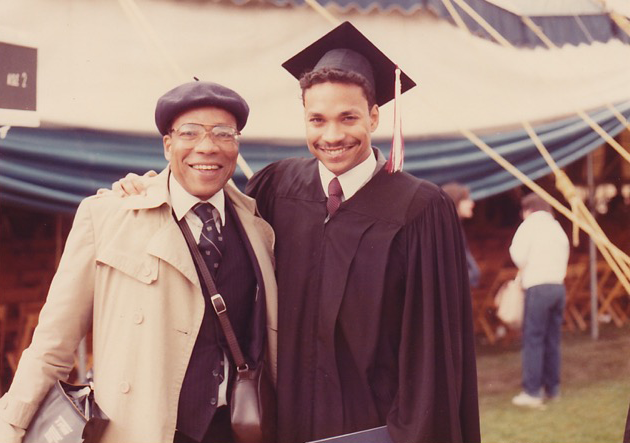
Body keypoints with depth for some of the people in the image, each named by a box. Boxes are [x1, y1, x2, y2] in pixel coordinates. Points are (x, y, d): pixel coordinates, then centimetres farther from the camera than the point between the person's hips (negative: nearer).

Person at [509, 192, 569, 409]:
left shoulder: (530, 225, 0)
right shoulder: (558, 228, 18)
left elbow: (517, 254, -11)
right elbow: (563, 261, 14)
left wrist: (524, 269, 10)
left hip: (538, 287, -6)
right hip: (558, 286, 6)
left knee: (533, 340, -5)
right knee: (552, 340, 13)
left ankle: (532, 392, -7)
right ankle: (552, 387, 16)